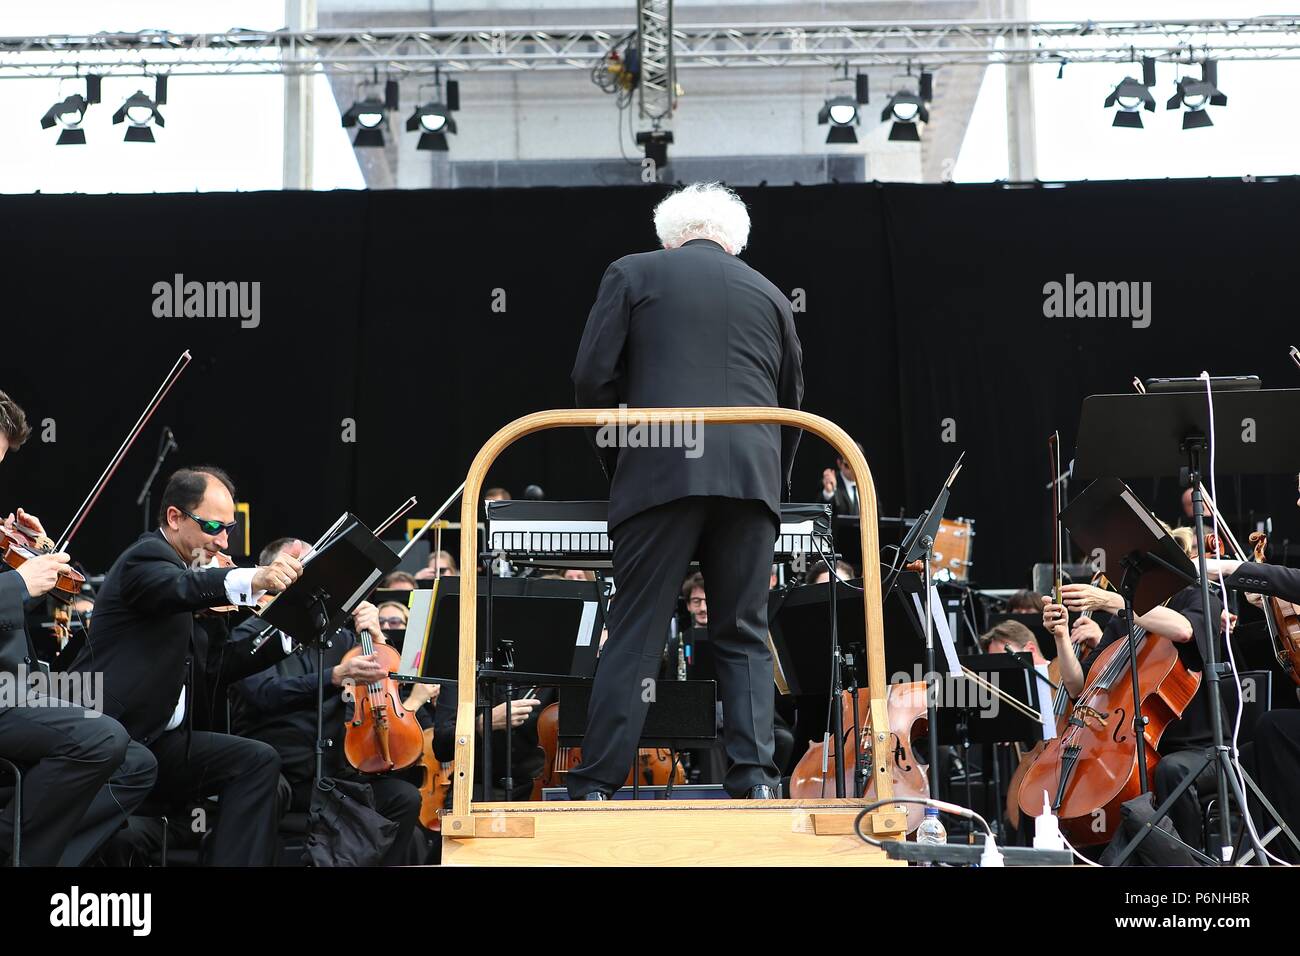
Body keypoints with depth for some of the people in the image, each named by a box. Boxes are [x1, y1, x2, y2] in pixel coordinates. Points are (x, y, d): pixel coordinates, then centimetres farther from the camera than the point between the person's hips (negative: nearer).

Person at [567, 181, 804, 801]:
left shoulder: (632, 274, 12)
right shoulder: (770, 296, 21)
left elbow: (592, 377, 3)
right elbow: (791, 406, 21)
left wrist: (617, 464, 13)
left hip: (661, 472, -2)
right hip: (752, 475, 2)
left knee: (634, 634, -2)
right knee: (744, 638, 7)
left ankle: (595, 786, -4)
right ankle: (755, 777, -3)